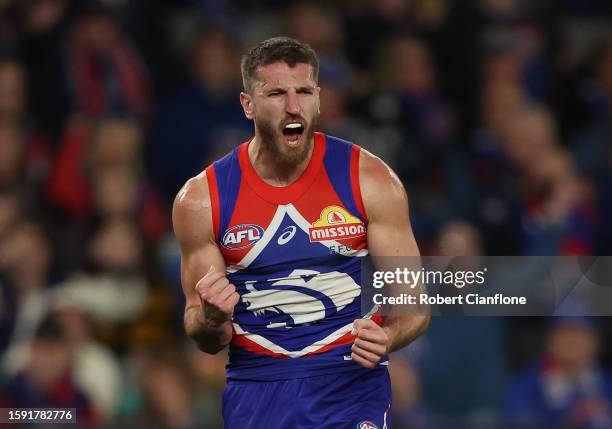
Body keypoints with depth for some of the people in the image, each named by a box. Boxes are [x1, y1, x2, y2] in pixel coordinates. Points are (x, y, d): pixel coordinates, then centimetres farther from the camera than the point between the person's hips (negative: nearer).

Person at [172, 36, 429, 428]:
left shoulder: (371, 181, -5)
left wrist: (386, 337, -23)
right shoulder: (201, 200, -3)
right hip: (256, 392, 2)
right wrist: (213, 320, -19)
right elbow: (208, 342, 4)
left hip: (352, 385, -1)